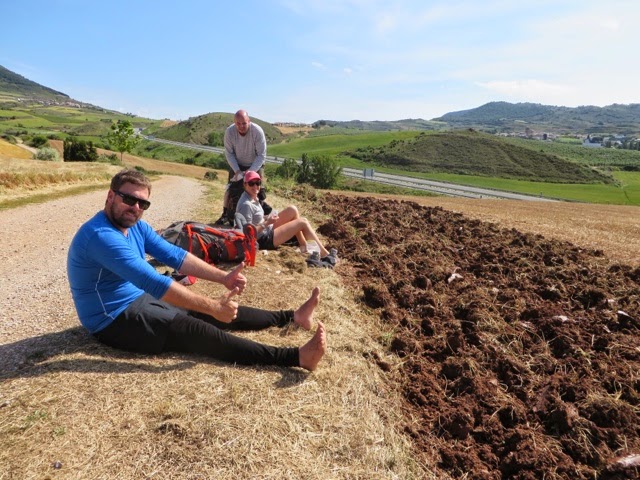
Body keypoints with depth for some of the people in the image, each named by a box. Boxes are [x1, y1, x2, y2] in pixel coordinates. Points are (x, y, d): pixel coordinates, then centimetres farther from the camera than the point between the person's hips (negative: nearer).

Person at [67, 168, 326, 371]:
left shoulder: (136, 225, 3)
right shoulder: (101, 235, -27)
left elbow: (174, 255, -2)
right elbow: (154, 282, -34)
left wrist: (223, 277, -14)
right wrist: (213, 306, -34)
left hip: (141, 300, 9)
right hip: (116, 321, -9)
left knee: (222, 313, 3)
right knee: (199, 331, -22)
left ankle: (291, 316, 10)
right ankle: (296, 357, -28)